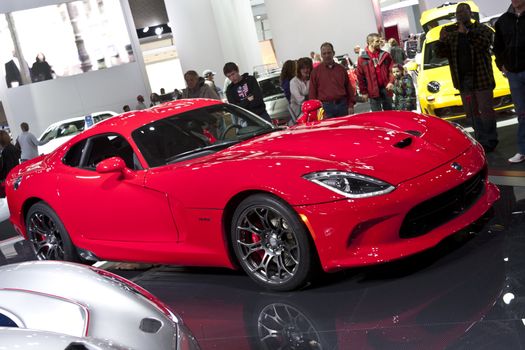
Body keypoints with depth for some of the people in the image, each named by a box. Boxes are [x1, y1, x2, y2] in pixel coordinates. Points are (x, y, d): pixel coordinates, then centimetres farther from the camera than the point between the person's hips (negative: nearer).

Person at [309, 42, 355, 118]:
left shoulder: (341, 69, 13)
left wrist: (351, 106, 6)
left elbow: (349, 88, 14)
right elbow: (312, 93, 3)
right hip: (326, 107, -3)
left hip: (342, 105, 3)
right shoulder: (316, 71, 5)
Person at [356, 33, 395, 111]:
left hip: (386, 88, 2)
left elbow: (391, 69, 6)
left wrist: (391, 82, -11)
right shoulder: (362, 59, -2)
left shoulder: (385, 55, 4)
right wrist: (363, 92, -2)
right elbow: (360, 77, -1)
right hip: (373, 91, -2)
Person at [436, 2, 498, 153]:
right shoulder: (449, 32, 12)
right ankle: (481, 140, 20)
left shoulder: (481, 29, 1)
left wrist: (467, 32, -20)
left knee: (486, 110, -2)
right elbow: (440, 53, 6)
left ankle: (490, 140, 6)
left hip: (481, 77, -4)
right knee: (472, 113, 10)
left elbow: (484, 43, -18)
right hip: (462, 80, 5)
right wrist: (442, 40, -13)